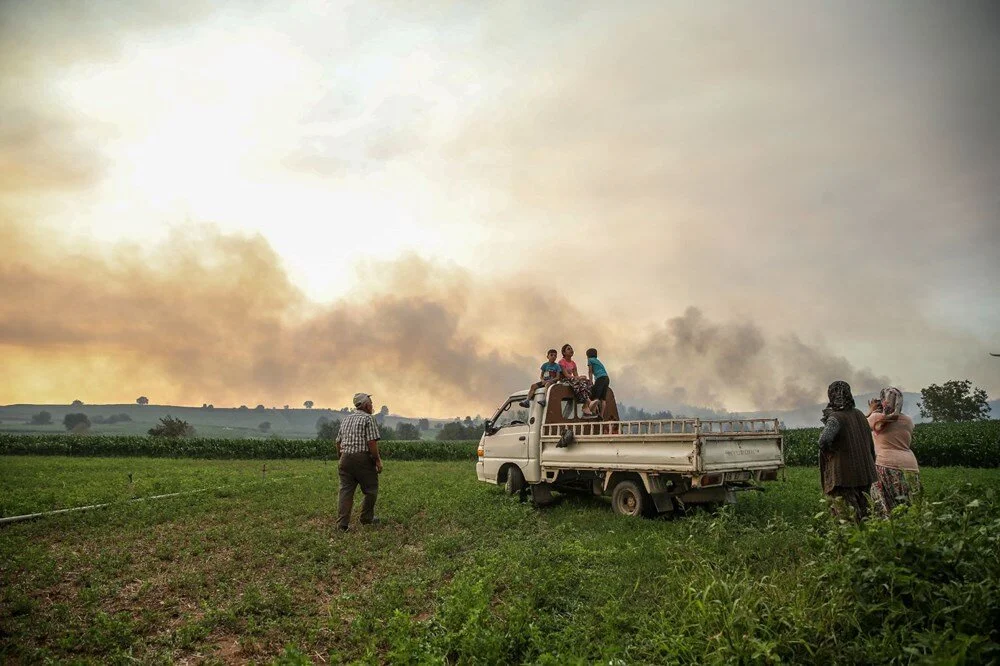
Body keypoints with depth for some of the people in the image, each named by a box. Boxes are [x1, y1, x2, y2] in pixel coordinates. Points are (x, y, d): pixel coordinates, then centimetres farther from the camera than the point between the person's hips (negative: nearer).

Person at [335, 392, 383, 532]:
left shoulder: (346, 419, 16)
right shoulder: (368, 419, -6)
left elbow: (338, 442, 18)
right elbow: (372, 442, -14)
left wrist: (341, 457, 27)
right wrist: (378, 460, -8)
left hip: (345, 458, 6)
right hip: (363, 458, -6)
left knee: (346, 491, 5)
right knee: (371, 489, 10)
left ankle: (342, 523, 0)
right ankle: (367, 519, 18)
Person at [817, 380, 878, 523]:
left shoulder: (836, 418, -15)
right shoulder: (859, 414, 8)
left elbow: (824, 440, -33)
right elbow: (870, 444, 14)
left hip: (844, 476, -7)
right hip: (865, 474, 7)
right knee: (863, 514, 15)